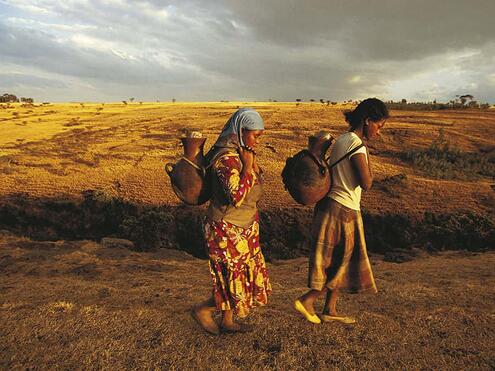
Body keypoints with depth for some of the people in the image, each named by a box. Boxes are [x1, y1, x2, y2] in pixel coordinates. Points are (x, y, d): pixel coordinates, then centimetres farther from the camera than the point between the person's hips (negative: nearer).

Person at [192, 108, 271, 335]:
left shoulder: (241, 153, 7)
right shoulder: (226, 158, -23)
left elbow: (257, 185, 15)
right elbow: (237, 197, -32)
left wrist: (253, 163, 1)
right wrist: (248, 166, -25)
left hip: (244, 228, 10)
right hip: (227, 230, -10)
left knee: (246, 274, 18)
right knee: (236, 279, 1)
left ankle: (227, 322, 35)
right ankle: (202, 310, 25)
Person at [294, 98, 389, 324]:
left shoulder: (342, 140, 11)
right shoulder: (357, 145, -17)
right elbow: (366, 184, -18)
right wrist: (367, 155, -9)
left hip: (330, 206, 9)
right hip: (344, 212, -9)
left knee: (339, 262, 18)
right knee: (345, 262, 6)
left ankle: (330, 310, 27)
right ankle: (307, 300, 9)